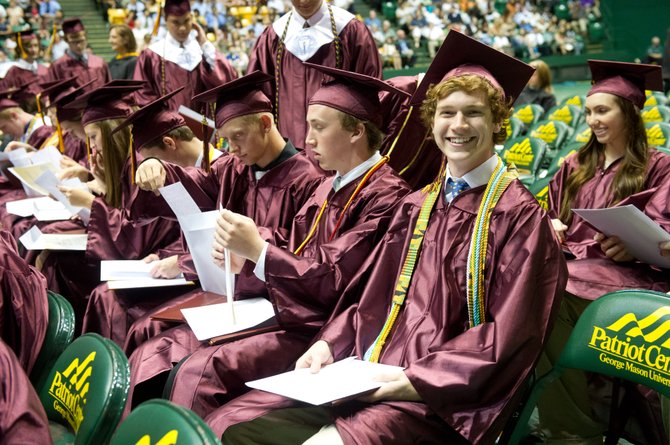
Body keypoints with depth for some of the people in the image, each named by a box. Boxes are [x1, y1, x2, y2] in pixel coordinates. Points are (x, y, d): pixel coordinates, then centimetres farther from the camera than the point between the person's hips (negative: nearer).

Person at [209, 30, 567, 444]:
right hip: (370, 372, 6)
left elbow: (510, 336, -9)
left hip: (442, 397, -6)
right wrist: (330, 344, 0)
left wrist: (416, 380, -17)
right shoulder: (417, 206, 16)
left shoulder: (518, 215, -4)